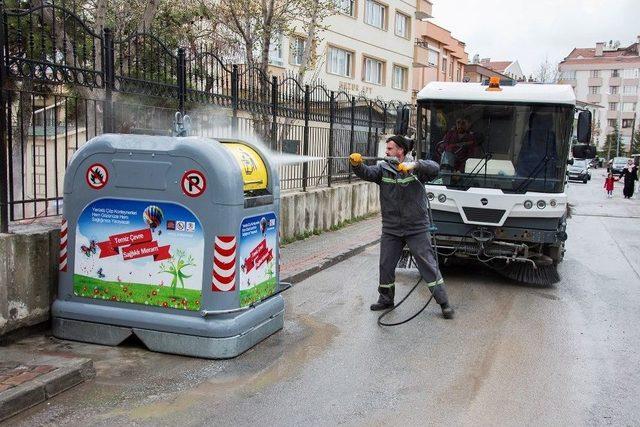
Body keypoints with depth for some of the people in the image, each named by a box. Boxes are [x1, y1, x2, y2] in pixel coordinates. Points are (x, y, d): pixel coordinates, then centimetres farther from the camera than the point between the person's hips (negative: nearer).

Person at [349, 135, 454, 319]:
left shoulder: (416, 169, -7)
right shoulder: (383, 169, 1)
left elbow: (434, 168, -24)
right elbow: (367, 173, -14)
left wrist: (415, 165, -40)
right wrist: (357, 164, -35)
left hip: (416, 230, -3)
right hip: (390, 230, 4)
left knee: (428, 265, 0)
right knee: (386, 266, 11)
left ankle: (444, 303, 10)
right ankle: (386, 299, 31)